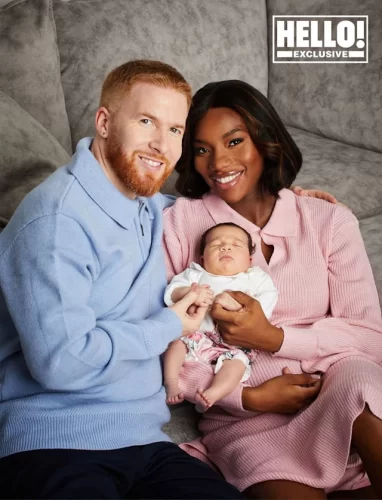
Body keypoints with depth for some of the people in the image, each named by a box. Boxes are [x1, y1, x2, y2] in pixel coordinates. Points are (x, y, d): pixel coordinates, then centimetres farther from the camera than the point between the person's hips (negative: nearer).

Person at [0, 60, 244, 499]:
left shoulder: (148, 204, 12)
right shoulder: (58, 216, -15)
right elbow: (61, 360, -23)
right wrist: (168, 327, -9)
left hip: (142, 441, 7)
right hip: (51, 446, -7)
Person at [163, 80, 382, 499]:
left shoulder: (330, 221, 8)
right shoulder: (178, 224, 4)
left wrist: (272, 337, -13)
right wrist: (248, 397, -11)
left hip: (343, 403, 3)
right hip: (246, 420, -3)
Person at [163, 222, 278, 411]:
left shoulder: (256, 279, 10)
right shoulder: (195, 274, 15)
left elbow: (264, 306, -8)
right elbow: (171, 292, 0)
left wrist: (236, 304, -25)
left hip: (237, 343, -2)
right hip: (198, 336, 3)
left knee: (237, 360, -29)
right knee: (176, 342, -21)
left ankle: (211, 395, -43)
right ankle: (171, 384, -18)